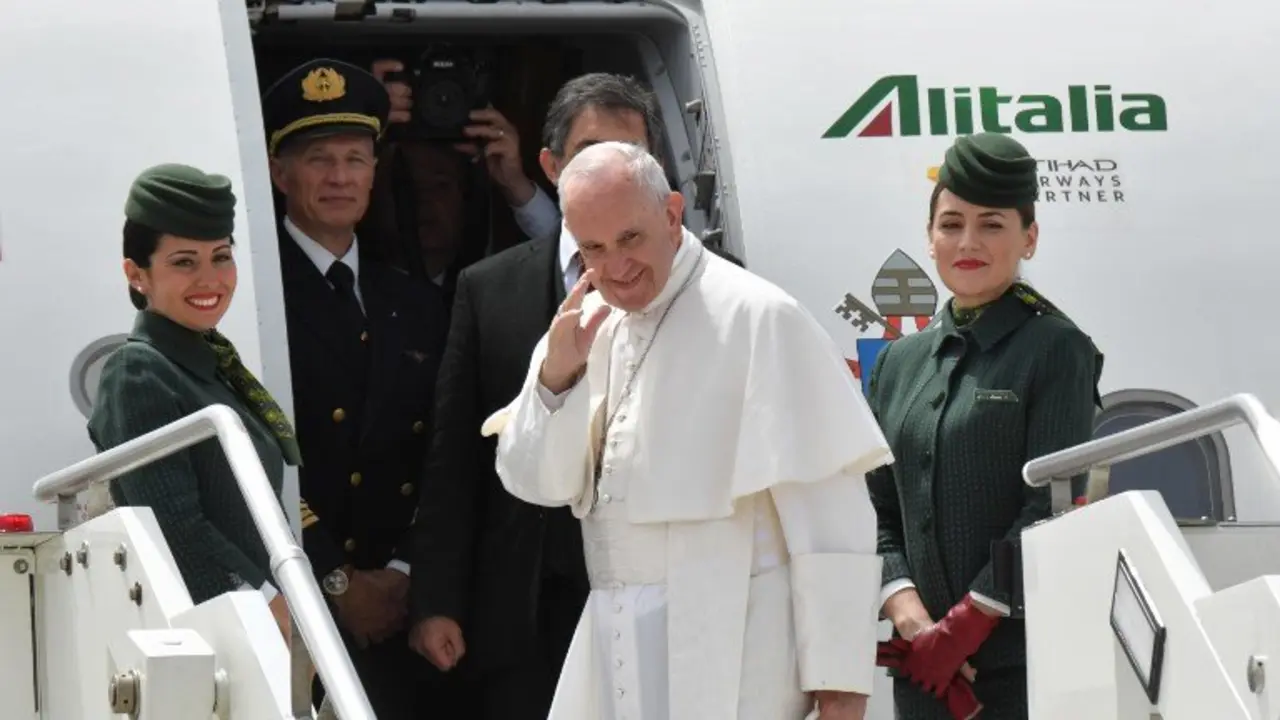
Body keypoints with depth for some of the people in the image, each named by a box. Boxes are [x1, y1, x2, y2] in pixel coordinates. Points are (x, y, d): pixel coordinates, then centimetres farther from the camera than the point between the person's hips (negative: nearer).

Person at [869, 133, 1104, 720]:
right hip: (925, 664, 5)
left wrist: (963, 626, -13)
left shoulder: (1057, 350, -3)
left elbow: (1051, 507, -10)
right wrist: (906, 609, -6)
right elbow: (879, 509, 11)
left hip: (1023, 662, -5)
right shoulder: (899, 362, 13)